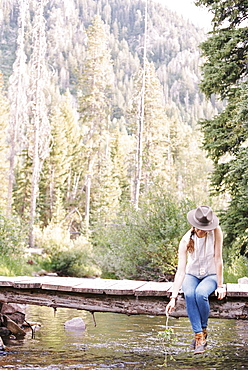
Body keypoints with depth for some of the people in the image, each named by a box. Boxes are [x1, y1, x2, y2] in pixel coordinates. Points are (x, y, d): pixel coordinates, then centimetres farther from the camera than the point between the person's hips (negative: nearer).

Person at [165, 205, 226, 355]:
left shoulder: (216, 231, -21)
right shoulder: (186, 240, -20)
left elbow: (218, 258, -17)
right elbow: (181, 270, -25)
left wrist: (220, 285, -17)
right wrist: (173, 298, -32)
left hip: (211, 275, -1)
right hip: (191, 276, 1)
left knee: (200, 293, -33)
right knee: (189, 294, -33)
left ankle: (203, 330, -10)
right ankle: (199, 337, -27)